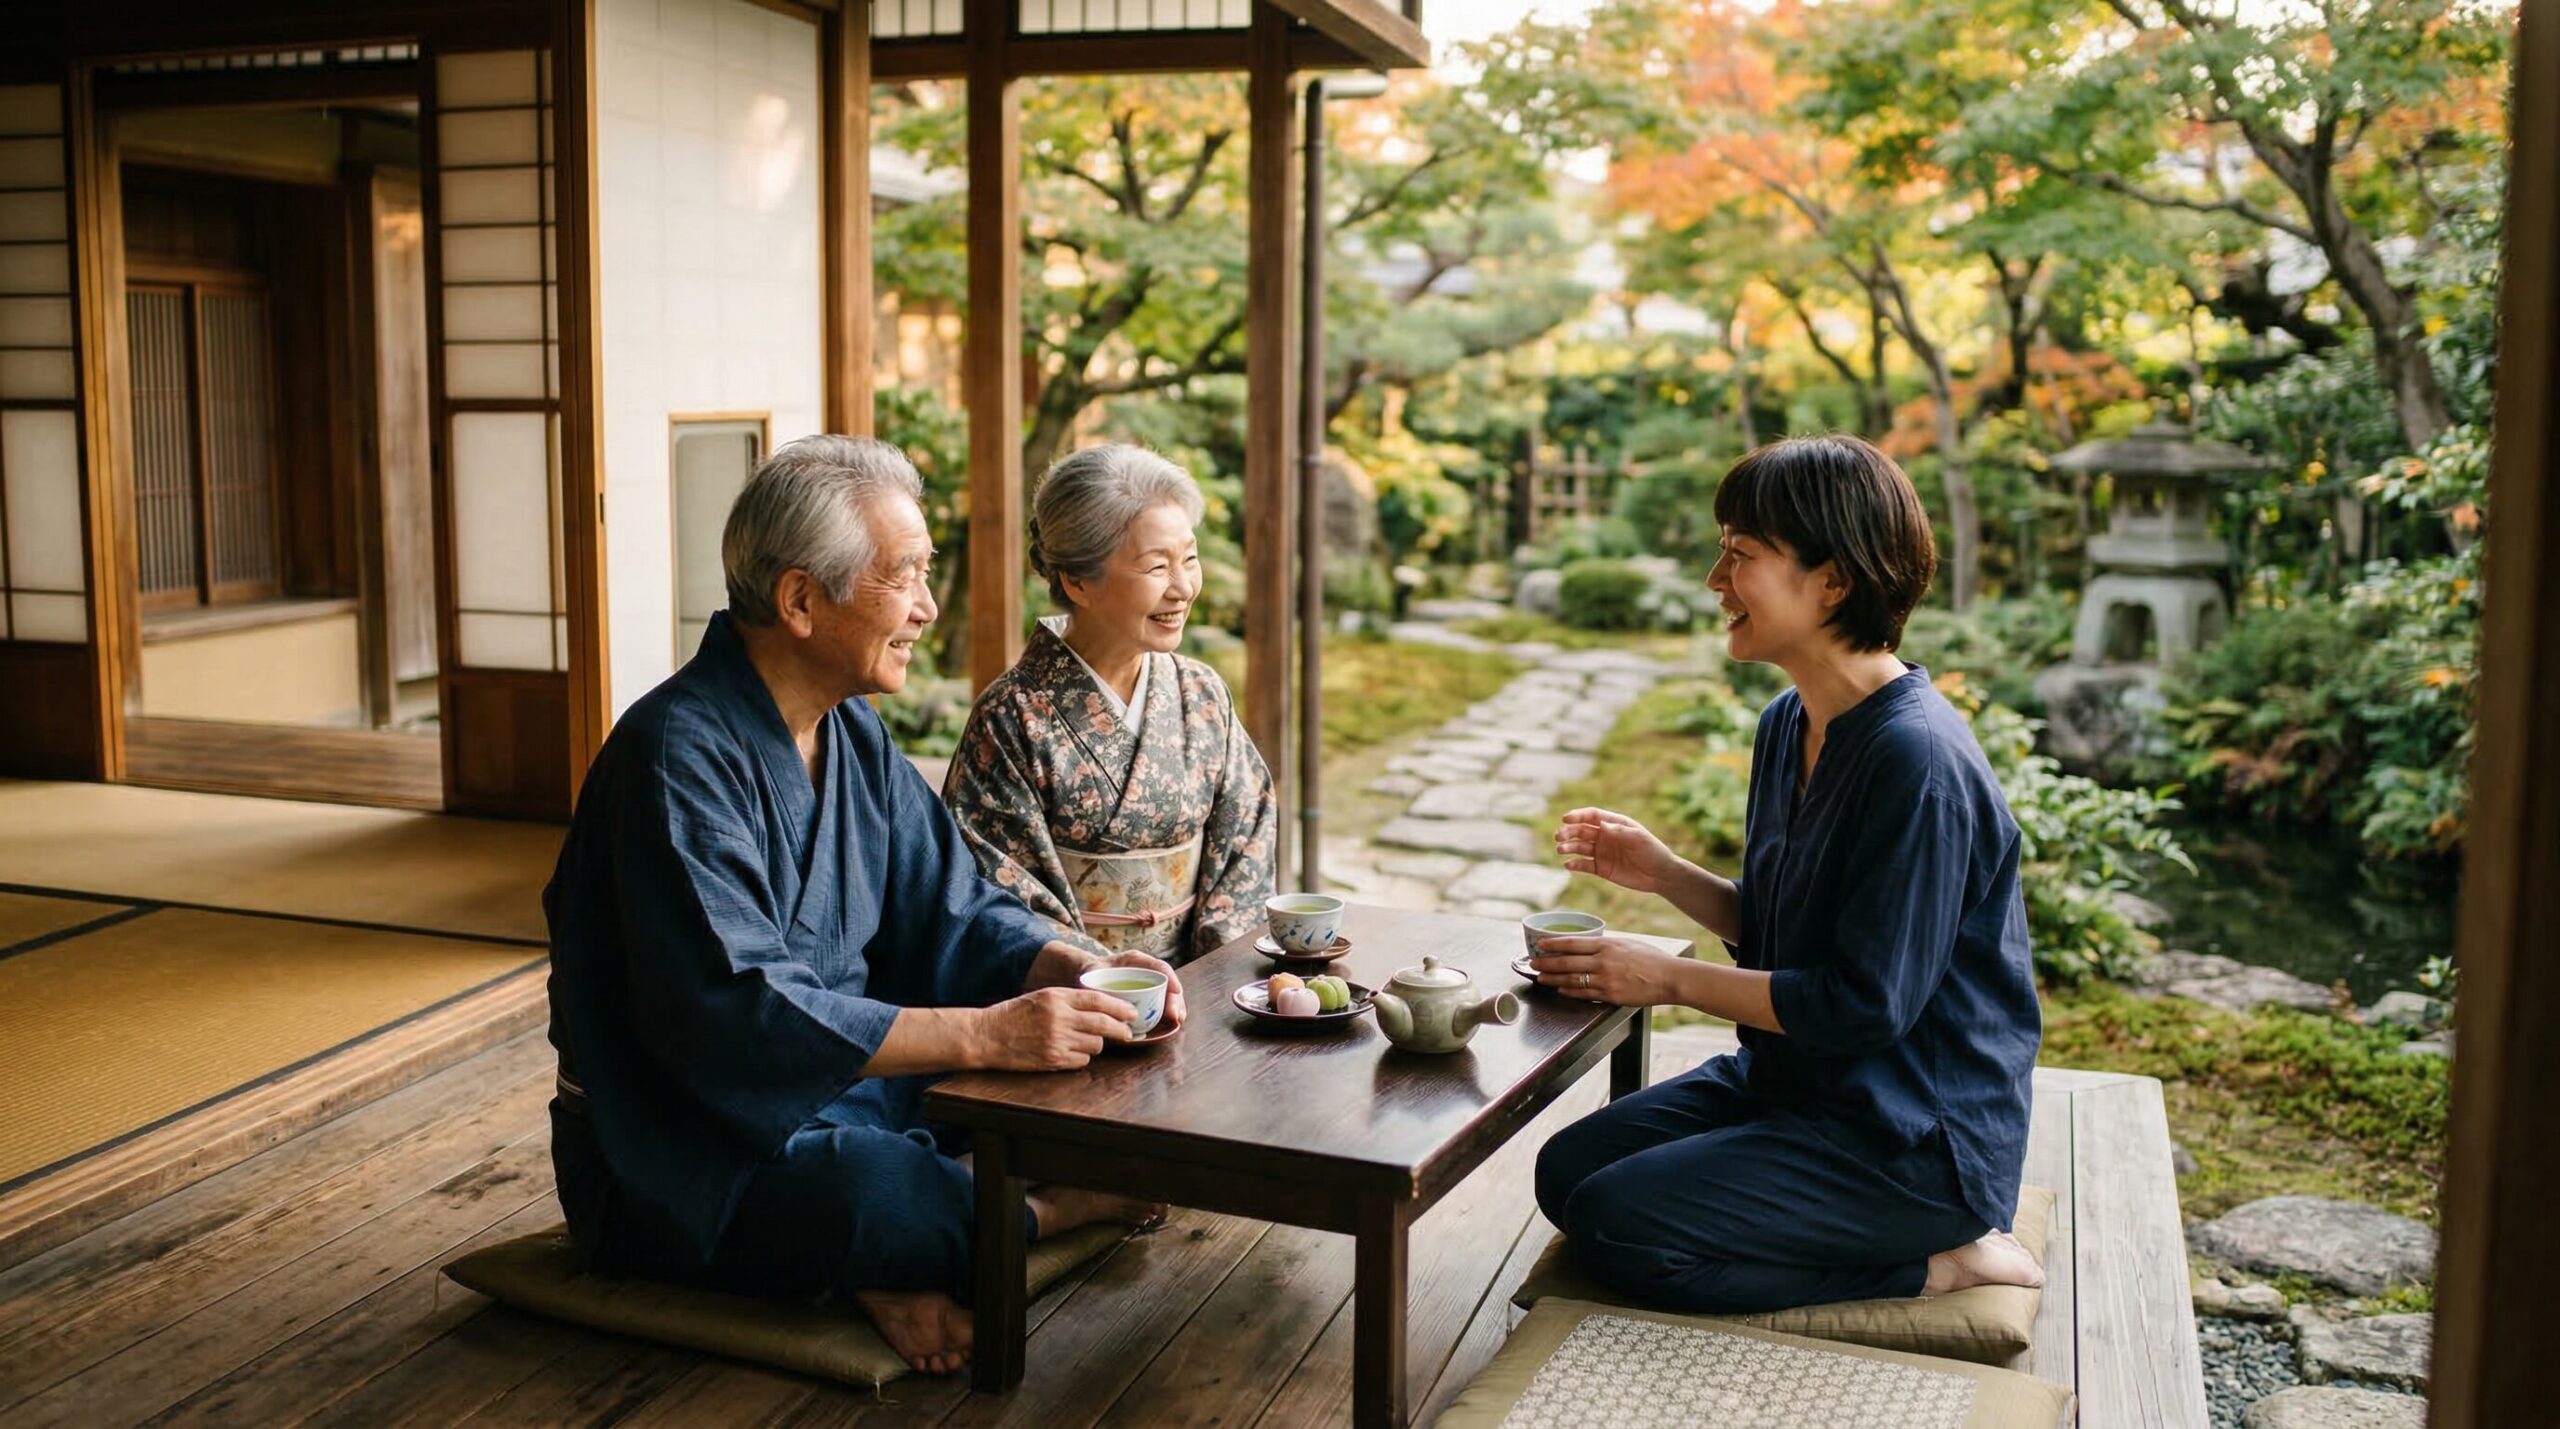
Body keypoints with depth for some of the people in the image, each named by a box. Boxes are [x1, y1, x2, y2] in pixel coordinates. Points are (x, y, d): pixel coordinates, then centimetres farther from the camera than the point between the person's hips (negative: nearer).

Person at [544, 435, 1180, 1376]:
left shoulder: (851, 731, 7)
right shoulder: (681, 753, -22)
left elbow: (953, 913, 8)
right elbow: (734, 1014, -32)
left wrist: (1077, 974, -13)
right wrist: (985, 1033, -34)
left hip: (840, 1081, 8)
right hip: (684, 1150, -8)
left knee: (1091, 1085, -1)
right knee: (897, 1201, -34)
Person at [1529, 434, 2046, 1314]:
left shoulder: (1916, 761, -24)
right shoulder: (1789, 724, 5)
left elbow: (1866, 1003, -23)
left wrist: (1669, 980, -16)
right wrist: (1664, 874, 0)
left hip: (1916, 1139, -10)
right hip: (1798, 1081, 10)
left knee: (1617, 1226, -18)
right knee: (1566, 1171, 5)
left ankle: (1940, 1264, -5)